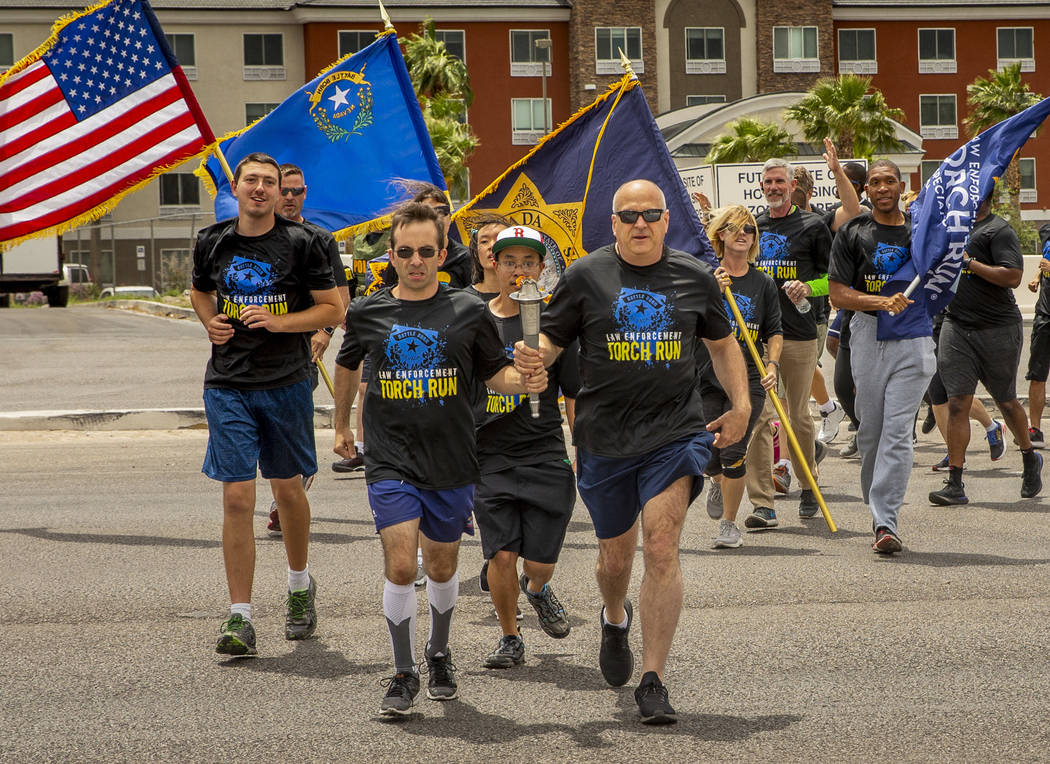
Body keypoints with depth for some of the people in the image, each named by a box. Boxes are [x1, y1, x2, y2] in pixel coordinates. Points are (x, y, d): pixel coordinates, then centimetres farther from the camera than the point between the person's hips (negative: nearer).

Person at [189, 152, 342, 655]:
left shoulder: (301, 243, -3)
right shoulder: (211, 243, 4)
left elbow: (333, 310, -1)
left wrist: (281, 321, -15)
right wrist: (211, 323, 3)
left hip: (287, 382, -1)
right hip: (228, 385, 1)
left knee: (287, 487, 13)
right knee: (237, 497, -7)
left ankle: (300, 585, 39)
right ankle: (240, 617, -5)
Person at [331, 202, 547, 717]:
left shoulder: (468, 311, -1)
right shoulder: (367, 313, 1)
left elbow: (496, 373, 7)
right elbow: (348, 366, 21)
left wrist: (524, 381, -15)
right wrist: (341, 424, 29)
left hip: (451, 461, 1)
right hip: (390, 459, -1)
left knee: (441, 565, 13)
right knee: (399, 563, -13)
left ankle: (439, 656, 36)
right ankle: (403, 675, -2)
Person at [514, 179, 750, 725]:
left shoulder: (694, 278, 6)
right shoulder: (585, 276, 1)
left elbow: (722, 343, 19)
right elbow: (551, 340, 3)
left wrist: (740, 405, 7)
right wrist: (531, 359, -20)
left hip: (675, 432, -1)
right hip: (604, 437, 1)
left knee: (662, 548, -14)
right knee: (615, 553, 14)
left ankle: (653, 681, -9)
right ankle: (615, 618, 51)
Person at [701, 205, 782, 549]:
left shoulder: (763, 283, 7)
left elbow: (774, 332, 11)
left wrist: (772, 366, -5)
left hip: (748, 379, 0)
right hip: (707, 375, 0)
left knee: (733, 453, -11)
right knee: (709, 456, 1)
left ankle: (729, 523, 6)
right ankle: (718, 483, 39)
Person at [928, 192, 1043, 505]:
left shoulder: (999, 231, -10)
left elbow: (1013, 277, -21)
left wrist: (969, 262, -18)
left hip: (998, 329, -5)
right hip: (956, 326, 5)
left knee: (1006, 401, 10)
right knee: (957, 403, -5)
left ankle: (1030, 459, 37)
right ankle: (955, 484, -6)